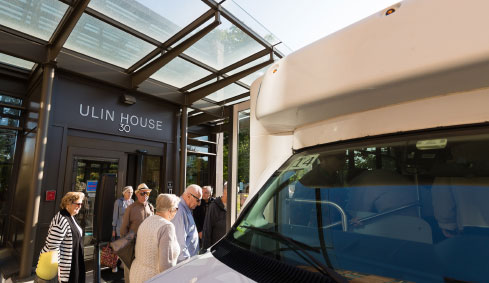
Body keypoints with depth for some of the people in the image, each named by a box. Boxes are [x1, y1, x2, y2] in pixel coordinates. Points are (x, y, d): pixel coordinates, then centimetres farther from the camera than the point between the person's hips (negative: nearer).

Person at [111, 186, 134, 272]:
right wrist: (113, 229, -3)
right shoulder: (118, 202, -6)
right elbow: (115, 216, -3)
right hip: (120, 228, -3)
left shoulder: (132, 202, 4)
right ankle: (115, 265, 19)